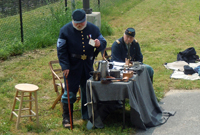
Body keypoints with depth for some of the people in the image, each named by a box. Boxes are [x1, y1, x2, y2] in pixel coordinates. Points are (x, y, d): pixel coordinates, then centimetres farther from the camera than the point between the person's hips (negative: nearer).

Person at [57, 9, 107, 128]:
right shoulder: (65, 30, -7)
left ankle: (87, 116, 24)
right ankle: (67, 118, 9)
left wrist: (99, 44, -19)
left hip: (88, 65, 3)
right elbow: (61, 50, -5)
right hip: (72, 67, -3)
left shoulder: (93, 29, 0)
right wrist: (65, 66, -12)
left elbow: (103, 43, 7)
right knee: (70, 92, -1)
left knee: (88, 91, 10)